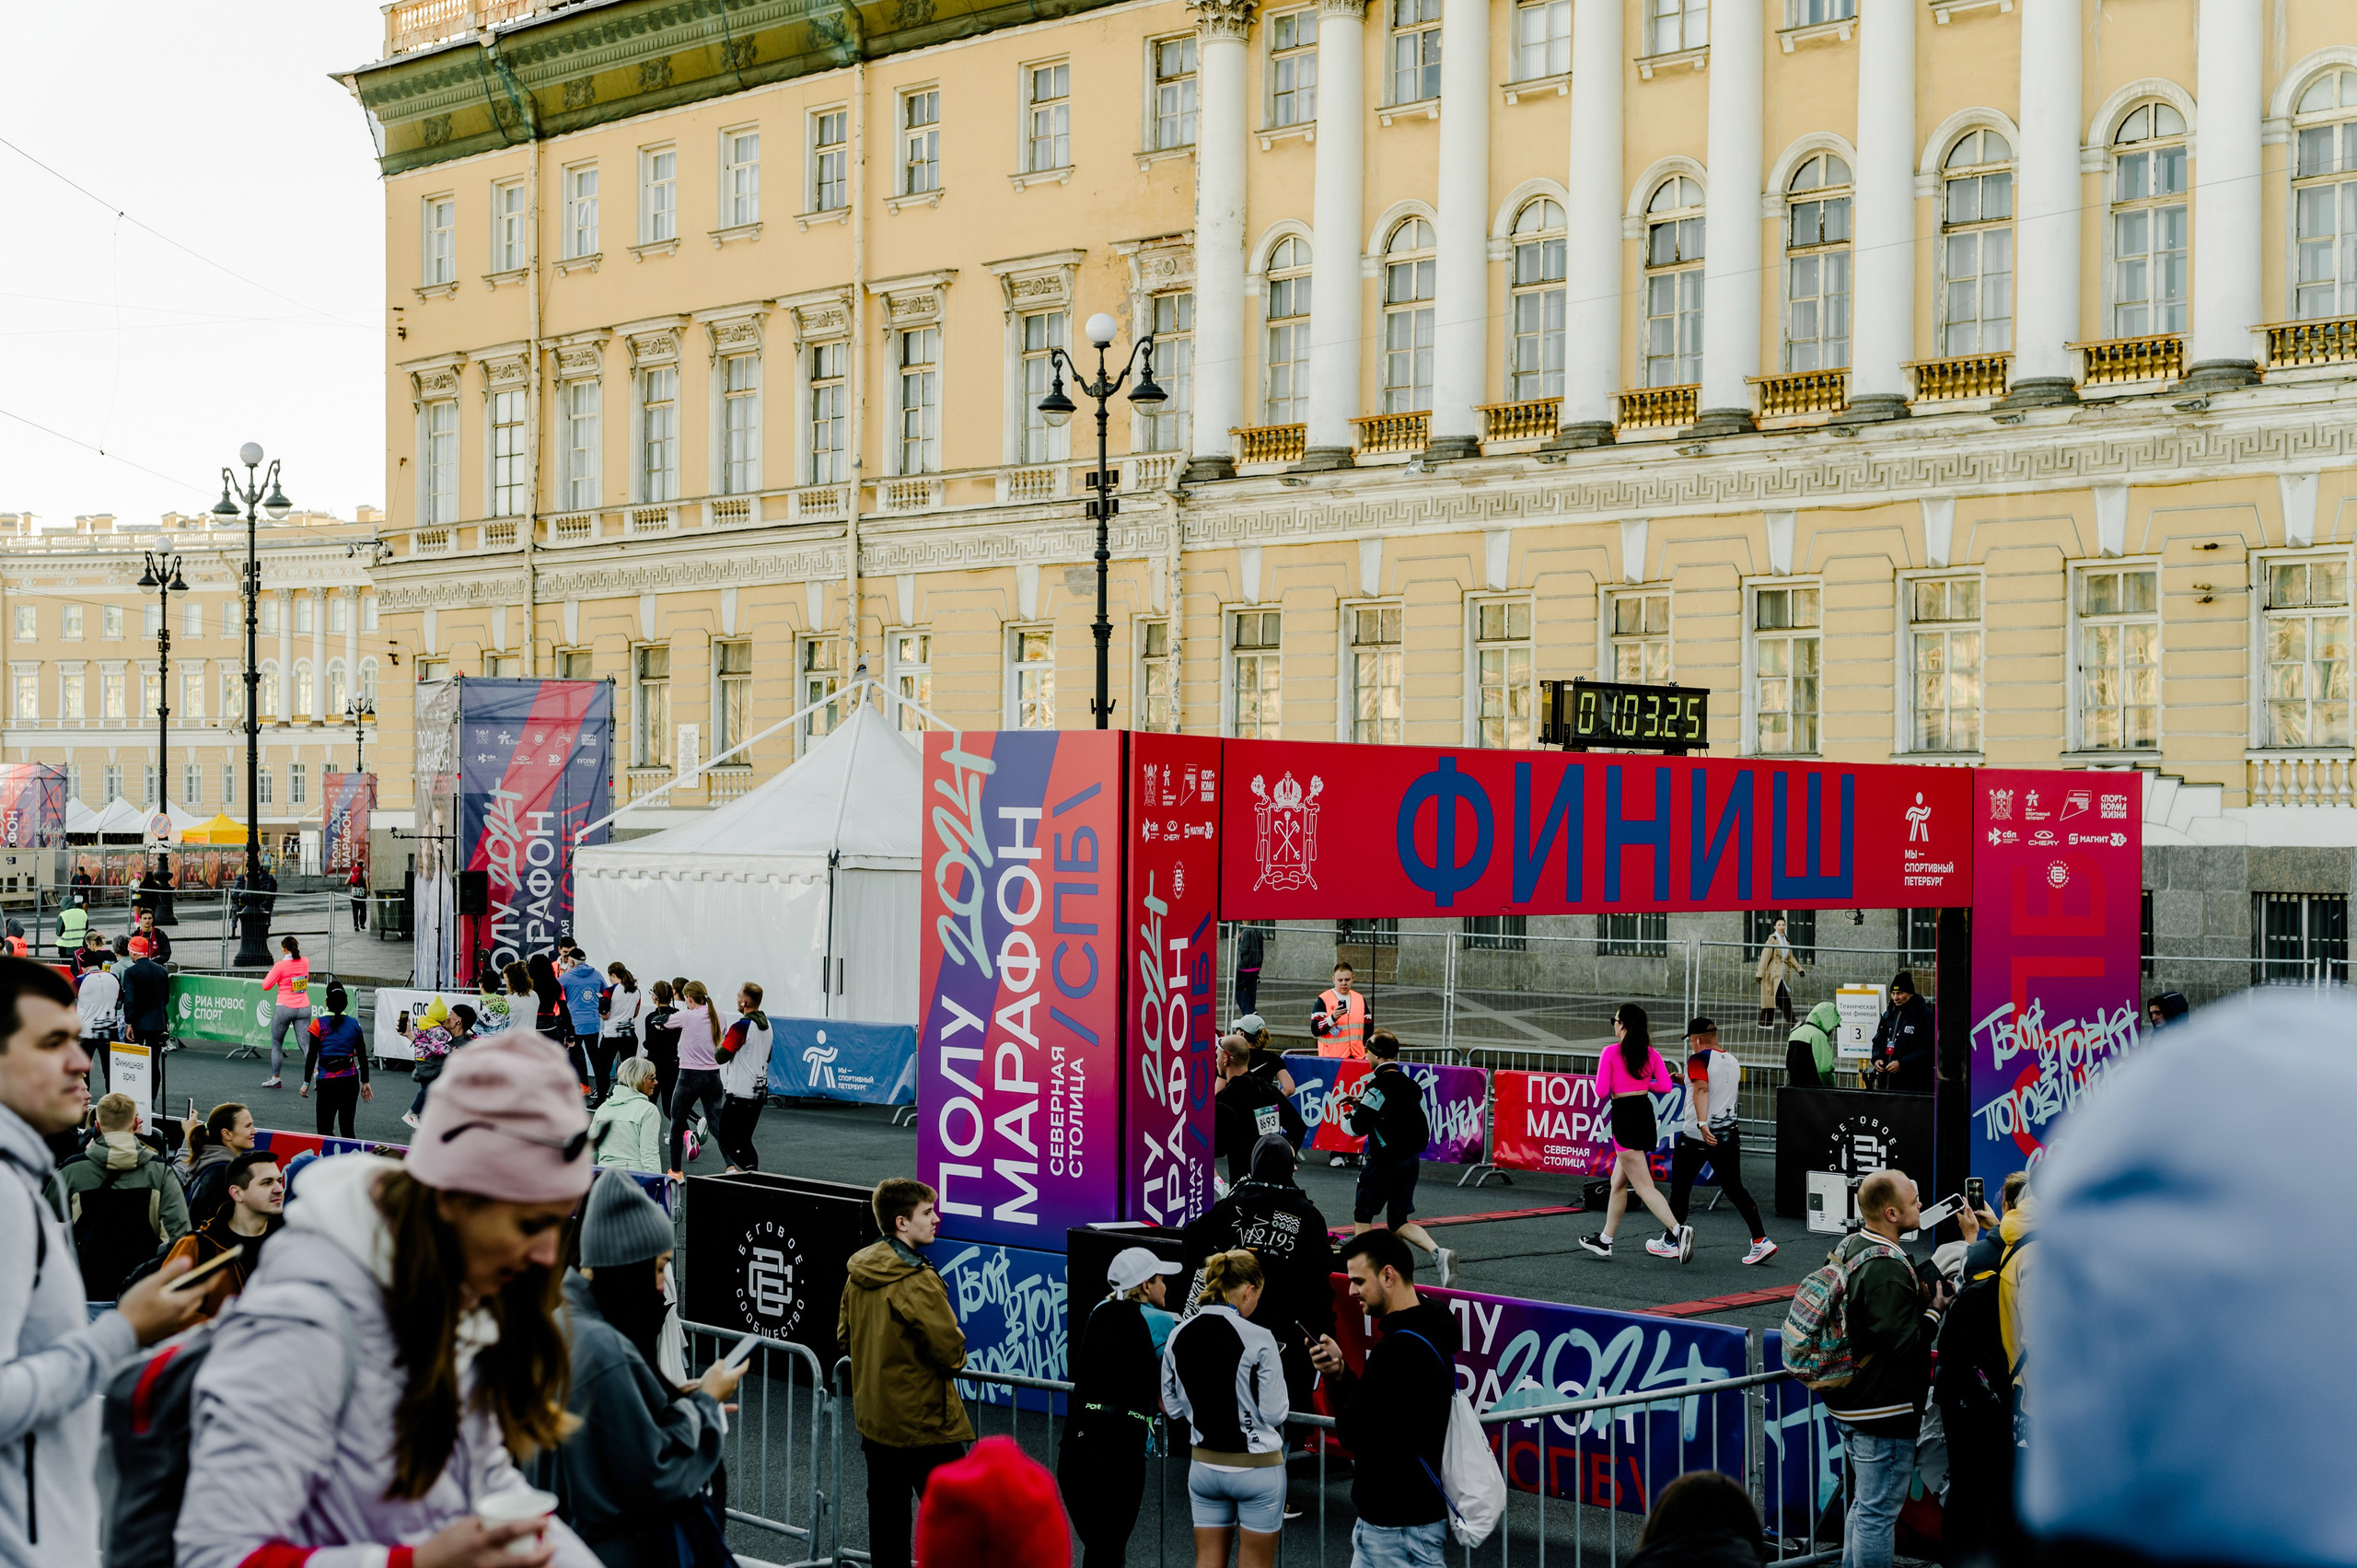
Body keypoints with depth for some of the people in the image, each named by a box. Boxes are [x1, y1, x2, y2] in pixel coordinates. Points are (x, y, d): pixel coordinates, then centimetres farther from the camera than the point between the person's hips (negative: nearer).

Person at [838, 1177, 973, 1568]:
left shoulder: (858, 1272, 3)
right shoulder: (917, 1283, -22)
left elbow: (844, 1339, 15)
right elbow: (952, 1354, -20)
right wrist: (955, 1357, 1)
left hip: (873, 1416, 8)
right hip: (923, 1422, -8)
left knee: (886, 1511, 15)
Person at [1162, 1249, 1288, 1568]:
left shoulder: (1178, 1335, -1)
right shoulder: (1257, 1339, -18)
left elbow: (1173, 1405, 7)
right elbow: (1274, 1412, -15)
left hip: (1205, 1466, 5)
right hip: (1256, 1469, -5)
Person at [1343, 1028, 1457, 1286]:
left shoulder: (1378, 1087, -17)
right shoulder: (1407, 1082, 7)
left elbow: (1357, 1128, -15)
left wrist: (1346, 1117, 7)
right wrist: (1362, 1104, 19)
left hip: (1386, 1162, -7)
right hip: (1412, 1159, 7)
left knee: (1362, 1216, 10)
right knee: (1398, 1222, 14)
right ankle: (1439, 1252, -7)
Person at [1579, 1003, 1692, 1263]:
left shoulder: (1611, 1054, -10)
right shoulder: (1651, 1054, 5)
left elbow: (1601, 1092, -11)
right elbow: (1665, 1086, 0)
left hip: (1624, 1117, -7)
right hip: (1646, 1113, 7)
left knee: (1644, 1187, -8)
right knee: (1618, 1183, 19)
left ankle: (1678, 1229, -26)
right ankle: (1605, 1240, 27)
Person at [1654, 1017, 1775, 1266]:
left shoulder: (1699, 1059, -11)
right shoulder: (1733, 1061, 12)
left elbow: (1701, 1090, -26)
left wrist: (1702, 1124, -36)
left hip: (1696, 1135, -7)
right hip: (1729, 1132, 7)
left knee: (1680, 1188, 7)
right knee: (1734, 1187, 9)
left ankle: (1670, 1243, 16)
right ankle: (1761, 1240, -3)